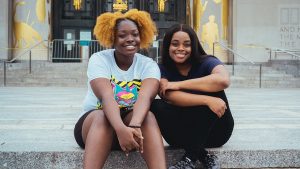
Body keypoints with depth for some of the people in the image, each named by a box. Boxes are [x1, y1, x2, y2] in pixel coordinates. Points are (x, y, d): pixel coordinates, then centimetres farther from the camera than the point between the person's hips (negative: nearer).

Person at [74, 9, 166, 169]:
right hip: (94, 122, -1)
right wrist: (121, 129, -47)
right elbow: (106, 96, -27)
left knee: (148, 116, -31)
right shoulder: (99, 59, -9)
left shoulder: (148, 64, -5)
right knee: (102, 116, -35)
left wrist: (134, 126, -47)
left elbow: (145, 97, -26)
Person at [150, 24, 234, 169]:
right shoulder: (163, 69, -4)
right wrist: (207, 100, -37)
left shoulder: (206, 62, -11)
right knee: (155, 106, -23)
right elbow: (170, 96, -24)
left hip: (214, 131, -1)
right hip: (183, 133, 2)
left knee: (209, 89, -27)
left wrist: (179, 84, -27)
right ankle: (203, 156, -23)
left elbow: (223, 80, -35)